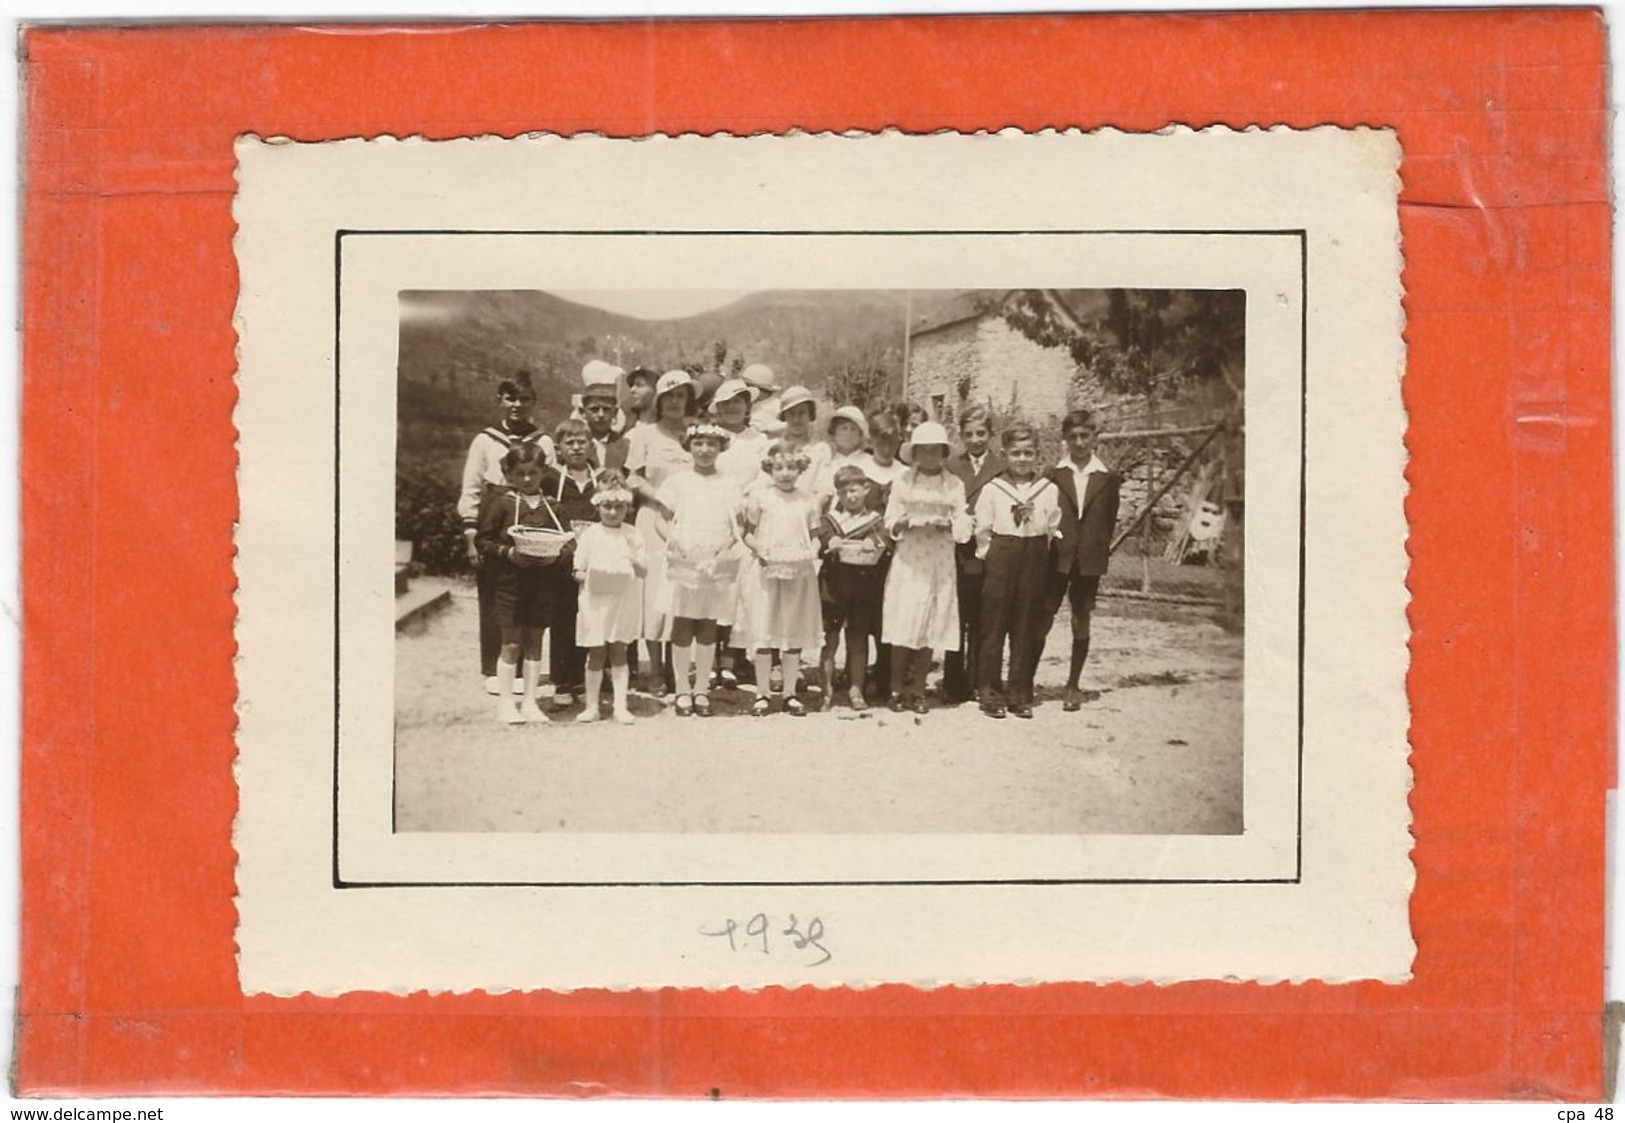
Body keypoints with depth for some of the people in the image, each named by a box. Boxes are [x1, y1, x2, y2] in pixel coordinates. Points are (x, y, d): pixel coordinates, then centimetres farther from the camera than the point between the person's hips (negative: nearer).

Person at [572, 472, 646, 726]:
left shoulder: (632, 536, 4)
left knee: (619, 652, 4)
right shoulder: (590, 534, 0)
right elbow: (578, 572, 0)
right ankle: (592, 706, 12)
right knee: (596, 654, 4)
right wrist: (589, 577, -20)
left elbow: (644, 571, 0)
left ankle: (620, 705, 7)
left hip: (624, 602, 1)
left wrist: (634, 560, -20)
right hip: (595, 601, -1)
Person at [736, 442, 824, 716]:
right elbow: (748, 532, 4)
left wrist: (814, 550, -8)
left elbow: (813, 536, 12)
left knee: (795, 632, 7)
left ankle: (789, 693, 16)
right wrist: (757, 546, -15)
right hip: (766, 570, -2)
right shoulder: (760, 497, 1)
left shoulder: (808, 502, 8)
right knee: (763, 632, -1)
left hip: (798, 571, 2)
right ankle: (763, 694, 7)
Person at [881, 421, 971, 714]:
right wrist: (906, 523, -17)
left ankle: (917, 690, 10)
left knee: (930, 628, 1)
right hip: (907, 561, -1)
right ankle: (897, 689, 2)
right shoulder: (903, 482, 4)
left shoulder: (954, 485, 4)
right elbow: (890, 523, 3)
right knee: (903, 626, -6)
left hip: (939, 564, 1)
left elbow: (963, 528, 2)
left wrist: (946, 525, -17)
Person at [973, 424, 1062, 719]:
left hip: (1034, 564, 2)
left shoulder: (1049, 490, 3)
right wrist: (993, 560, -1)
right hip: (999, 562, -2)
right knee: (992, 625, 0)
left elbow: (1053, 530, 7)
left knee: (1026, 628, 5)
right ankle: (988, 690, 7)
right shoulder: (991, 489, -1)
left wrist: (1037, 559, 4)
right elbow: (982, 531, 2)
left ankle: (1020, 693, 11)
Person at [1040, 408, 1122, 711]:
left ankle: (1073, 687, 17)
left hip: (1089, 561, 1)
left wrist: (1103, 552, -1)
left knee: (1081, 623, 8)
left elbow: (1110, 521, 6)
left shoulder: (1108, 478, 3)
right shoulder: (1053, 475, -1)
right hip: (1056, 558, -1)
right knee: (1042, 620, 1)